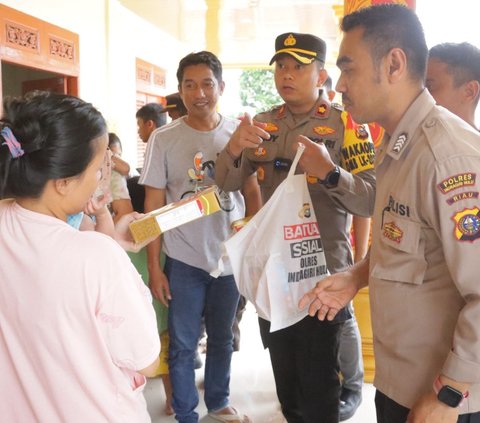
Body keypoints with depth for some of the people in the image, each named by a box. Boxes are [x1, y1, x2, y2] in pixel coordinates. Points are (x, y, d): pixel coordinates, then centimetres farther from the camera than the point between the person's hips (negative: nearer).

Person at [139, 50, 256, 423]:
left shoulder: (238, 132, -1)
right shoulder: (163, 139, -6)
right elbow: (153, 207, -4)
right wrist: (154, 267, -6)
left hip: (231, 256, 2)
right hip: (183, 261, -2)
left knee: (222, 338, 19)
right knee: (183, 345, 10)